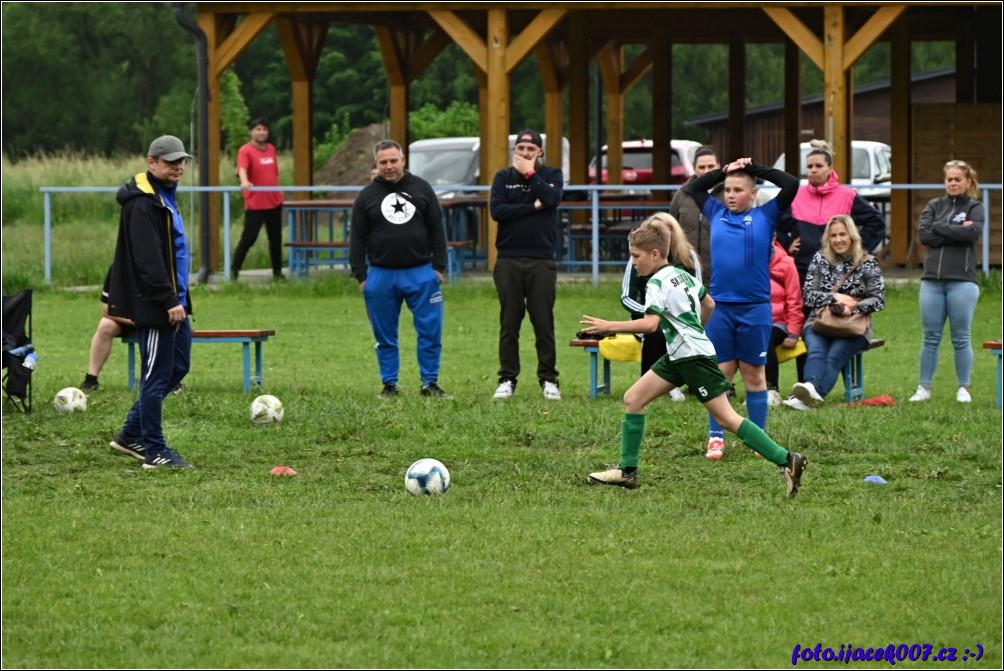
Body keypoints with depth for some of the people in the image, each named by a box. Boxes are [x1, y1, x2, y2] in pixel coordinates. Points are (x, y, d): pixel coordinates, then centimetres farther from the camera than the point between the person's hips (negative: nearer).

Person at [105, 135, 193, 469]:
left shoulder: (165, 197, 15)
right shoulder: (142, 205, -18)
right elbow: (148, 261, -25)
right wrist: (169, 302, -26)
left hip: (172, 303, 10)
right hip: (154, 306, -10)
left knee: (177, 367, 15)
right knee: (157, 376, -3)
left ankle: (131, 436, 23)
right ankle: (154, 451, 4)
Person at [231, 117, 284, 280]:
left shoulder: (271, 149, 11)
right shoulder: (245, 151, -9)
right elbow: (242, 169, -28)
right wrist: (244, 182, -47)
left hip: (274, 201, 6)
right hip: (255, 204, -6)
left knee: (276, 237, 11)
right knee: (249, 237, -9)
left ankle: (277, 271, 21)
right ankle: (234, 269, -1)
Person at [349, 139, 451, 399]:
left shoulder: (421, 189, 6)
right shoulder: (367, 196, 4)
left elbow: (437, 230, 7)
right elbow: (357, 239, 5)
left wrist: (439, 267, 1)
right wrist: (360, 276, 0)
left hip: (420, 273, 0)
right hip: (381, 275, 0)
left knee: (430, 330, -3)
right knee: (385, 336, 5)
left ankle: (430, 383, 5)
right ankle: (389, 384, 13)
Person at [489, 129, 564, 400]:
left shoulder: (551, 175, 8)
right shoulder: (503, 177, 9)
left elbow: (552, 199, -13)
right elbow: (497, 210, -6)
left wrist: (529, 173, -8)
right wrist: (533, 207, -8)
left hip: (541, 260, -1)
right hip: (508, 260, 1)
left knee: (543, 322, -1)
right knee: (509, 323, 2)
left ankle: (548, 380, 5)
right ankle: (507, 379, 7)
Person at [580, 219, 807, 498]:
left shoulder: (658, 283, -17)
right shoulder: (682, 274, 10)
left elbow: (650, 323, -31)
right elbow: (708, 304, 23)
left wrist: (608, 326, -28)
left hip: (694, 357, -10)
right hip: (678, 356, 10)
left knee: (727, 418, -8)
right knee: (632, 399, 7)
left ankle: (787, 461, -8)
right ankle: (627, 471, 10)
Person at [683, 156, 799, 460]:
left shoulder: (765, 216, 2)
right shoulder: (716, 214, 10)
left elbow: (791, 185, -4)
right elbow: (692, 188, 19)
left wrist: (755, 168, 0)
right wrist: (723, 171, 10)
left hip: (755, 307, -2)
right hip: (720, 306, 2)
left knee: (754, 374, 6)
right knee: (720, 372, 3)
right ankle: (716, 438, 7)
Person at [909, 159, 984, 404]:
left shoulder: (974, 207, 6)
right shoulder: (935, 206, 13)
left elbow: (973, 231, -14)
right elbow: (924, 234, -3)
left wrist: (939, 228, -7)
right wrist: (957, 232, -9)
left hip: (962, 281, -3)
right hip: (932, 280, 3)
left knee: (961, 339, 1)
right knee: (930, 338, 5)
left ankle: (963, 389, 9)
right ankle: (924, 388, 10)